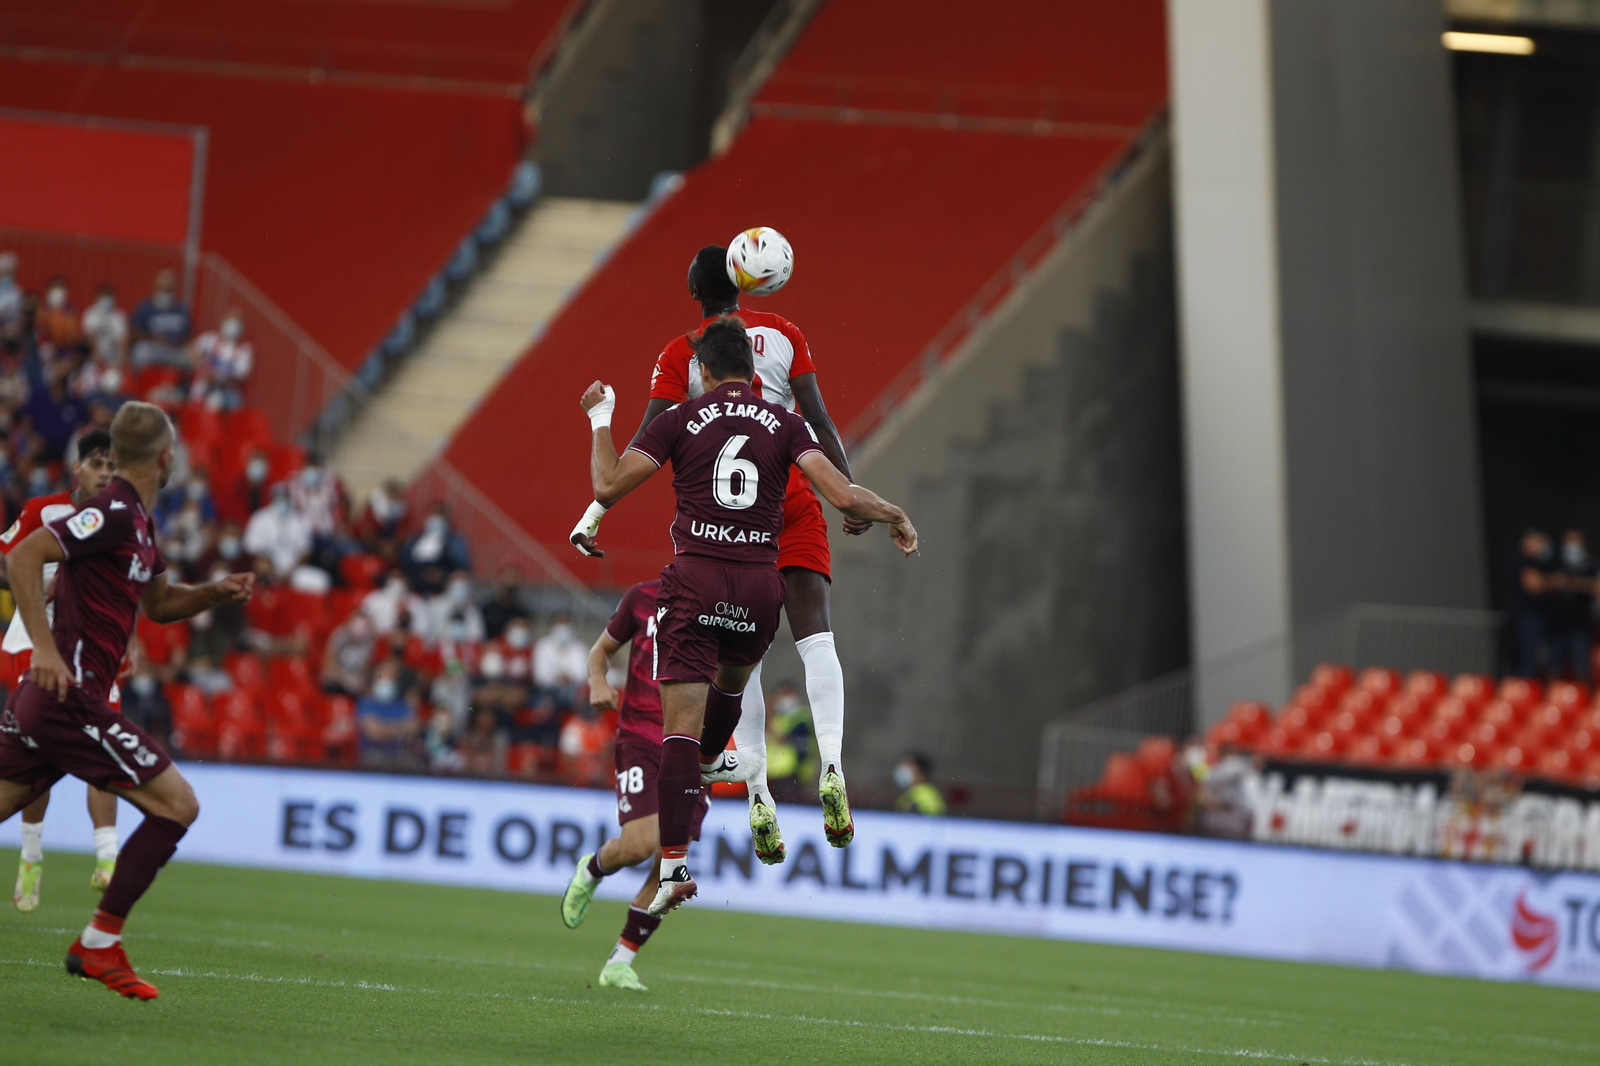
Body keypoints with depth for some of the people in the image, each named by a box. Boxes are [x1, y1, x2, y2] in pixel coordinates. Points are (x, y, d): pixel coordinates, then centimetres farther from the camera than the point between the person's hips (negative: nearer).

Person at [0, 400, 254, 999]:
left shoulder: (136, 521, 18)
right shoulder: (113, 513, -12)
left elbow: (159, 603, 31)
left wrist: (216, 593, 14)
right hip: (72, 698, -10)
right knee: (177, 805, -4)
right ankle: (98, 944, -3)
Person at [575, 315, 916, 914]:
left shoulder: (679, 421, 1)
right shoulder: (786, 425, 5)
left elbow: (607, 487, -2)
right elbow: (842, 495, -4)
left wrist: (601, 419, 13)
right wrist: (895, 516, 14)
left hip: (695, 580, -2)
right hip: (760, 585, 2)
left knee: (681, 724, -6)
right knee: (732, 678, 33)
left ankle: (674, 863, -17)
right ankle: (711, 762, 61)